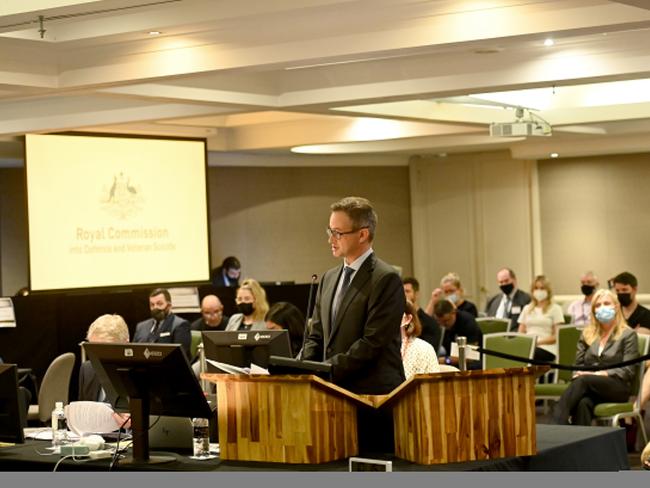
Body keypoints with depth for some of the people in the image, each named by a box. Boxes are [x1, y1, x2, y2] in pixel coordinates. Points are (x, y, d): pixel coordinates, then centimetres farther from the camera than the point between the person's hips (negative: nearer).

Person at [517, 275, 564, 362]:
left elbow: (556, 336, 1)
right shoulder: (527, 308, 25)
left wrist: (538, 342, -13)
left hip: (546, 348, -4)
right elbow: (520, 333, 20)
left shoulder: (555, 309, 10)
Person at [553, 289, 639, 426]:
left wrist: (599, 374, -16)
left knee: (583, 381, -36)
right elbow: (578, 363, 19)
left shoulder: (628, 335, 7)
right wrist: (579, 373, -7)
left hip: (618, 388, -3)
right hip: (591, 388, 3)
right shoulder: (587, 333, 22)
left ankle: (557, 424, -50)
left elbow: (627, 371, -3)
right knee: (583, 403, -37)